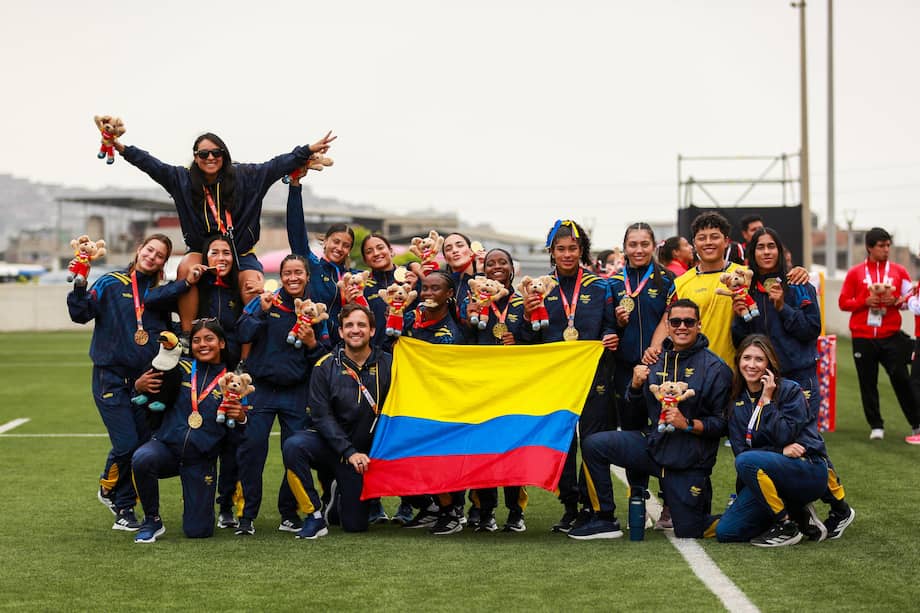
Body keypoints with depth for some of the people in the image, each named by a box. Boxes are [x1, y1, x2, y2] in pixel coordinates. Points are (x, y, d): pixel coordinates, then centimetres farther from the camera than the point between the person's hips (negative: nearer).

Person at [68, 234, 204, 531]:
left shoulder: (162, 292, 10)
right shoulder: (112, 283, 1)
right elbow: (81, 313, -7)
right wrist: (79, 285, -21)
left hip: (146, 380, 4)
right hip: (111, 377, -4)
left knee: (144, 445, 0)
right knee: (126, 444, -11)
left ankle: (124, 510, 15)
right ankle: (108, 487, 19)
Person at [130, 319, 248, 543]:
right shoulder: (180, 369, 3)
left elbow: (236, 435, 4)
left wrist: (241, 419, -18)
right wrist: (140, 386, -16)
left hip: (202, 461, 0)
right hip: (167, 446, 0)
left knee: (197, 531, -6)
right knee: (142, 459, -35)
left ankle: (197, 502, 32)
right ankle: (152, 521, -10)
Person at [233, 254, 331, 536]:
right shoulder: (265, 302, 2)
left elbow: (326, 356, 7)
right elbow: (243, 333, -9)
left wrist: (312, 344, -12)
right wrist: (262, 312, -21)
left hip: (297, 393, 1)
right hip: (262, 388, -1)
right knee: (251, 448, -9)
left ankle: (289, 513, 15)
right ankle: (246, 515, -1)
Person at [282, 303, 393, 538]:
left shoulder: (387, 364, -4)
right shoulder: (326, 366, -6)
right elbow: (322, 416, -10)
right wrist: (348, 452, -20)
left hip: (365, 452, 1)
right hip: (331, 444, -1)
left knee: (355, 525, 0)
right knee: (293, 446, -34)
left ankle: (342, 492, 36)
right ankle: (315, 516, -17)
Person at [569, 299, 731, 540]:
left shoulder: (715, 368, -9)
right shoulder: (657, 361, 7)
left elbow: (721, 423, -11)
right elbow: (639, 411, 14)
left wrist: (688, 424, -25)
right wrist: (636, 385, -5)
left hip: (690, 458, -5)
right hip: (653, 444, 5)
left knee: (688, 532, -2)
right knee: (593, 445, -13)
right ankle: (605, 520, -1)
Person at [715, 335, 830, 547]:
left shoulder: (789, 390, -6)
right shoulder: (737, 401, 8)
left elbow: (785, 437, -17)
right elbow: (740, 450, -1)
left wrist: (767, 400, -16)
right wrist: (781, 451, -15)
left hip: (809, 470, -6)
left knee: (747, 462, -33)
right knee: (725, 532, -9)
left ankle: (787, 526, -17)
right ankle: (796, 514, 8)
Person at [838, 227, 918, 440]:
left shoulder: (899, 271, 7)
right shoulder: (855, 273, 5)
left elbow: (911, 298, 8)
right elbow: (843, 302, 4)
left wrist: (895, 301, -12)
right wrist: (865, 302, -13)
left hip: (891, 336, 0)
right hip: (863, 337, 0)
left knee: (901, 378, -5)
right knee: (868, 383, 3)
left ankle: (916, 423, 9)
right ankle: (876, 426, 13)